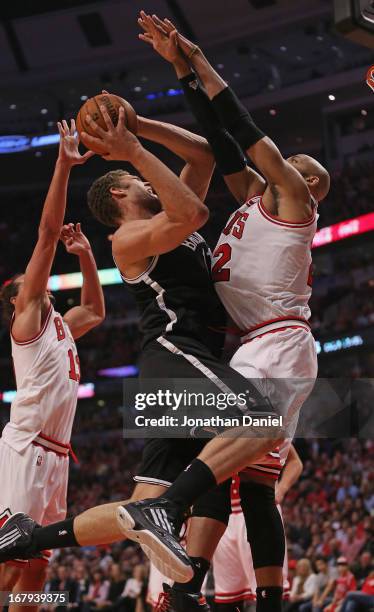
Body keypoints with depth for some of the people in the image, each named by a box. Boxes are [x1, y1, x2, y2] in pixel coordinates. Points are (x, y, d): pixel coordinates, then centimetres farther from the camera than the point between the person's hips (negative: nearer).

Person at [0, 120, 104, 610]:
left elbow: (96, 311, 43)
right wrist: (63, 164, -7)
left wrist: (84, 254, 31)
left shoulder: (59, 325, 23)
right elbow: (47, 234, -4)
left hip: (55, 454, 9)